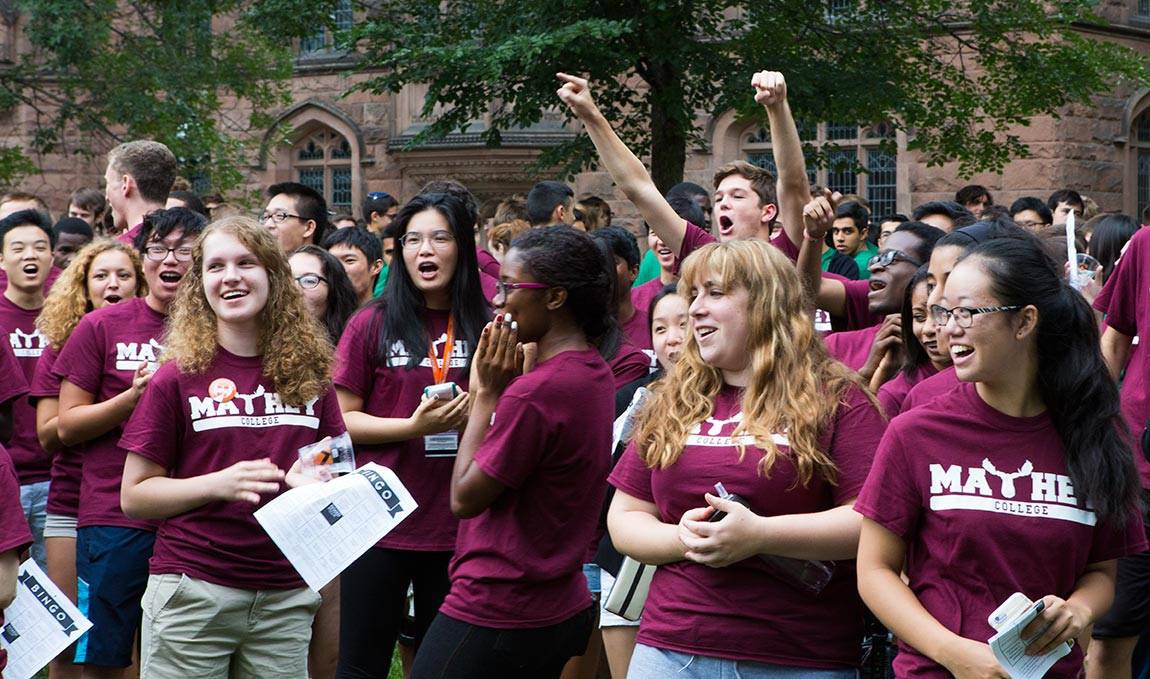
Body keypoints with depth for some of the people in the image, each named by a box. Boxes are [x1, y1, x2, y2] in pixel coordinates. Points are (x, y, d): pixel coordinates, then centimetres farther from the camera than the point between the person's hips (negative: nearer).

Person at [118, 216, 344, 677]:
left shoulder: (310, 374, 7)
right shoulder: (178, 376, -1)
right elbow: (133, 496, -1)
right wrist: (219, 484, -16)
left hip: (286, 597, 3)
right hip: (194, 591, -2)